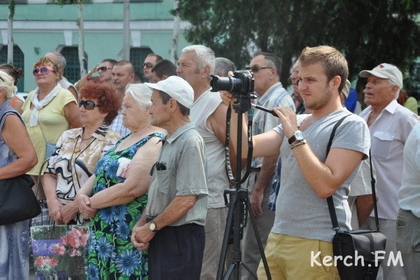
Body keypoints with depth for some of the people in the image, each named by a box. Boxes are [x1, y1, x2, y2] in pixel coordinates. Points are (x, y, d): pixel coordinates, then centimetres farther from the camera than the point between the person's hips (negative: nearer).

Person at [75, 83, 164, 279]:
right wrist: (82, 195, -3)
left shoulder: (154, 144, -14)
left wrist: (92, 203, -12)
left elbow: (131, 189, -22)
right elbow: (99, 174, 18)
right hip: (104, 233, 9)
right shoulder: (126, 140, 18)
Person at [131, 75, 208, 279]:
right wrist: (141, 224, 6)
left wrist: (152, 227, -14)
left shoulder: (190, 142, -14)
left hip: (181, 237, -9)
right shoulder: (168, 143, 16)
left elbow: (187, 198, -21)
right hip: (161, 237, 9)